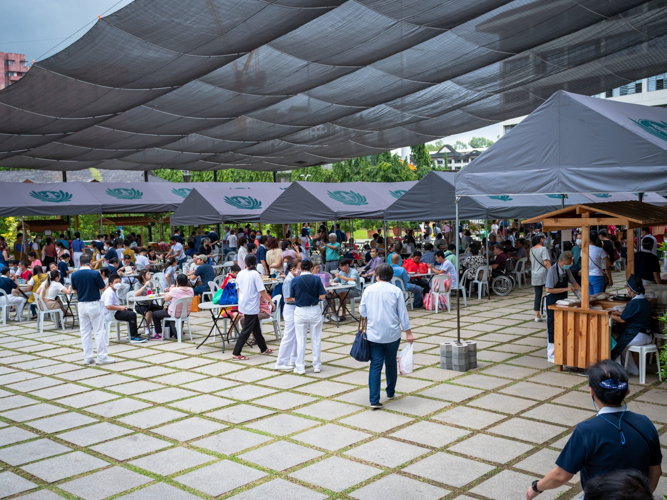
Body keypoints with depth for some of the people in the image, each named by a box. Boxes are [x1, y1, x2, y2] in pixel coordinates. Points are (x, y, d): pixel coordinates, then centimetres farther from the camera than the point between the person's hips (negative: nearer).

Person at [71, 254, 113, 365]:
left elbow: (75, 289, 10)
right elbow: (103, 287, -4)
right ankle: (102, 357, 2)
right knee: (99, 331, 1)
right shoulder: (95, 274, -14)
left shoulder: (75, 275, -1)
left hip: (81, 305, 4)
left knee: (85, 332, 10)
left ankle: (87, 357, 11)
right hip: (94, 305, -4)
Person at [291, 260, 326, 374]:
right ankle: (317, 365, 19)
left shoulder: (295, 280, -6)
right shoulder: (316, 279, -7)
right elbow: (322, 296, -8)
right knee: (316, 339, 12)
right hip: (315, 311, 0)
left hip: (300, 312, 0)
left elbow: (292, 298, 0)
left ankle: (300, 367, 10)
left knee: (300, 340, 7)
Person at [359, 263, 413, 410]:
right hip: (392, 334, 0)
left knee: (375, 365, 0)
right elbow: (403, 313, -2)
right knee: (391, 363, 17)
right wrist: (408, 332, 5)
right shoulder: (396, 291, -4)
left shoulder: (369, 290, 0)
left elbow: (362, 311, 8)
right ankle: (390, 392, 34)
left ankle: (374, 400, -7)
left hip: (373, 334, 0)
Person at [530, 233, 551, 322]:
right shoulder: (543, 249, -12)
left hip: (534, 276, 7)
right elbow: (546, 263, -19)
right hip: (543, 274, -7)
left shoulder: (532, 250, 11)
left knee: (537, 295, 8)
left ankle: (537, 315, 8)